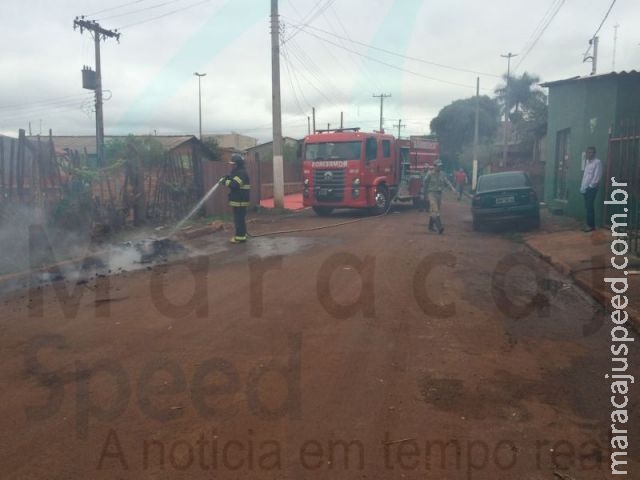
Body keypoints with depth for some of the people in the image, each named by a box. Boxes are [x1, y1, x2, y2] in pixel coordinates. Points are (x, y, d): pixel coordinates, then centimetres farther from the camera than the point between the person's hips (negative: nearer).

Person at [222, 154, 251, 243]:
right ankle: (241, 235, 25)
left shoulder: (242, 173, -16)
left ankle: (240, 237, -4)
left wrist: (225, 180, -11)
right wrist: (227, 178, 2)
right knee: (239, 218, 17)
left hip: (240, 201, -11)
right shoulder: (237, 172, 18)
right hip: (238, 200, 11)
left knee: (239, 219, -8)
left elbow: (234, 184, -25)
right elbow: (233, 183, 20)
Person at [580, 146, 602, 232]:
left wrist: (590, 186, -15)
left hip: (592, 188, -8)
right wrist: (582, 187, 10)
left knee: (590, 207, -5)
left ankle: (591, 225, 1)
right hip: (585, 188, 8)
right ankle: (588, 224, 14)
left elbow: (597, 177, -16)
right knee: (587, 207, 9)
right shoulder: (587, 162, 15)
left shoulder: (597, 162, -11)